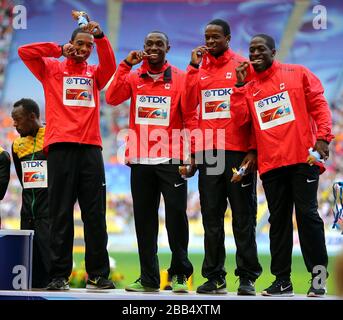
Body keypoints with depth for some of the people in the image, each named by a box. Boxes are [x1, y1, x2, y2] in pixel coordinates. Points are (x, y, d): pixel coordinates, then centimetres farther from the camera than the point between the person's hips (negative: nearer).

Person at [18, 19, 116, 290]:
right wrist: (59, 51, 2)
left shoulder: (94, 74, 19)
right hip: (61, 147, -2)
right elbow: (24, 52, 2)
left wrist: (100, 36, -12)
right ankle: (59, 275, -1)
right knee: (61, 214, -2)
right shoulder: (52, 69, 15)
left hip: (91, 148, 2)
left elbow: (110, 65, -1)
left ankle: (98, 274, 3)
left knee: (95, 214, 0)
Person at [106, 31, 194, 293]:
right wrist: (126, 65, -8)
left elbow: (189, 109, -1)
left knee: (176, 215, -7)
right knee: (144, 219, 6)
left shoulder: (180, 77, 4)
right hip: (140, 160, 3)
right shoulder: (133, 77, 11)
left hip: (171, 158, -3)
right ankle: (148, 278, 13)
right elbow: (112, 98, -6)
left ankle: (180, 274, 3)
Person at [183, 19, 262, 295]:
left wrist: (253, 149, -8)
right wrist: (193, 67, -3)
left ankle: (247, 276, 4)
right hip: (208, 151, 4)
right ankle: (214, 276, 11)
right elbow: (189, 104, 1)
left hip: (238, 150, -4)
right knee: (211, 217, 6)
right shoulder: (199, 68, 14)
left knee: (243, 216, 0)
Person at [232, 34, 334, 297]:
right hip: (271, 163, 4)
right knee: (278, 220, 7)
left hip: (302, 157, -4)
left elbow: (319, 105, 0)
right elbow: (240, 118, 0)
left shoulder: (297, 74, 6)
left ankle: (318, 274, 2)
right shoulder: (248, 87, 14)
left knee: (307, 214, -6)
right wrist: (240, 85, -4)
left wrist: (322, 137, -12)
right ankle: (282, 280, 12)